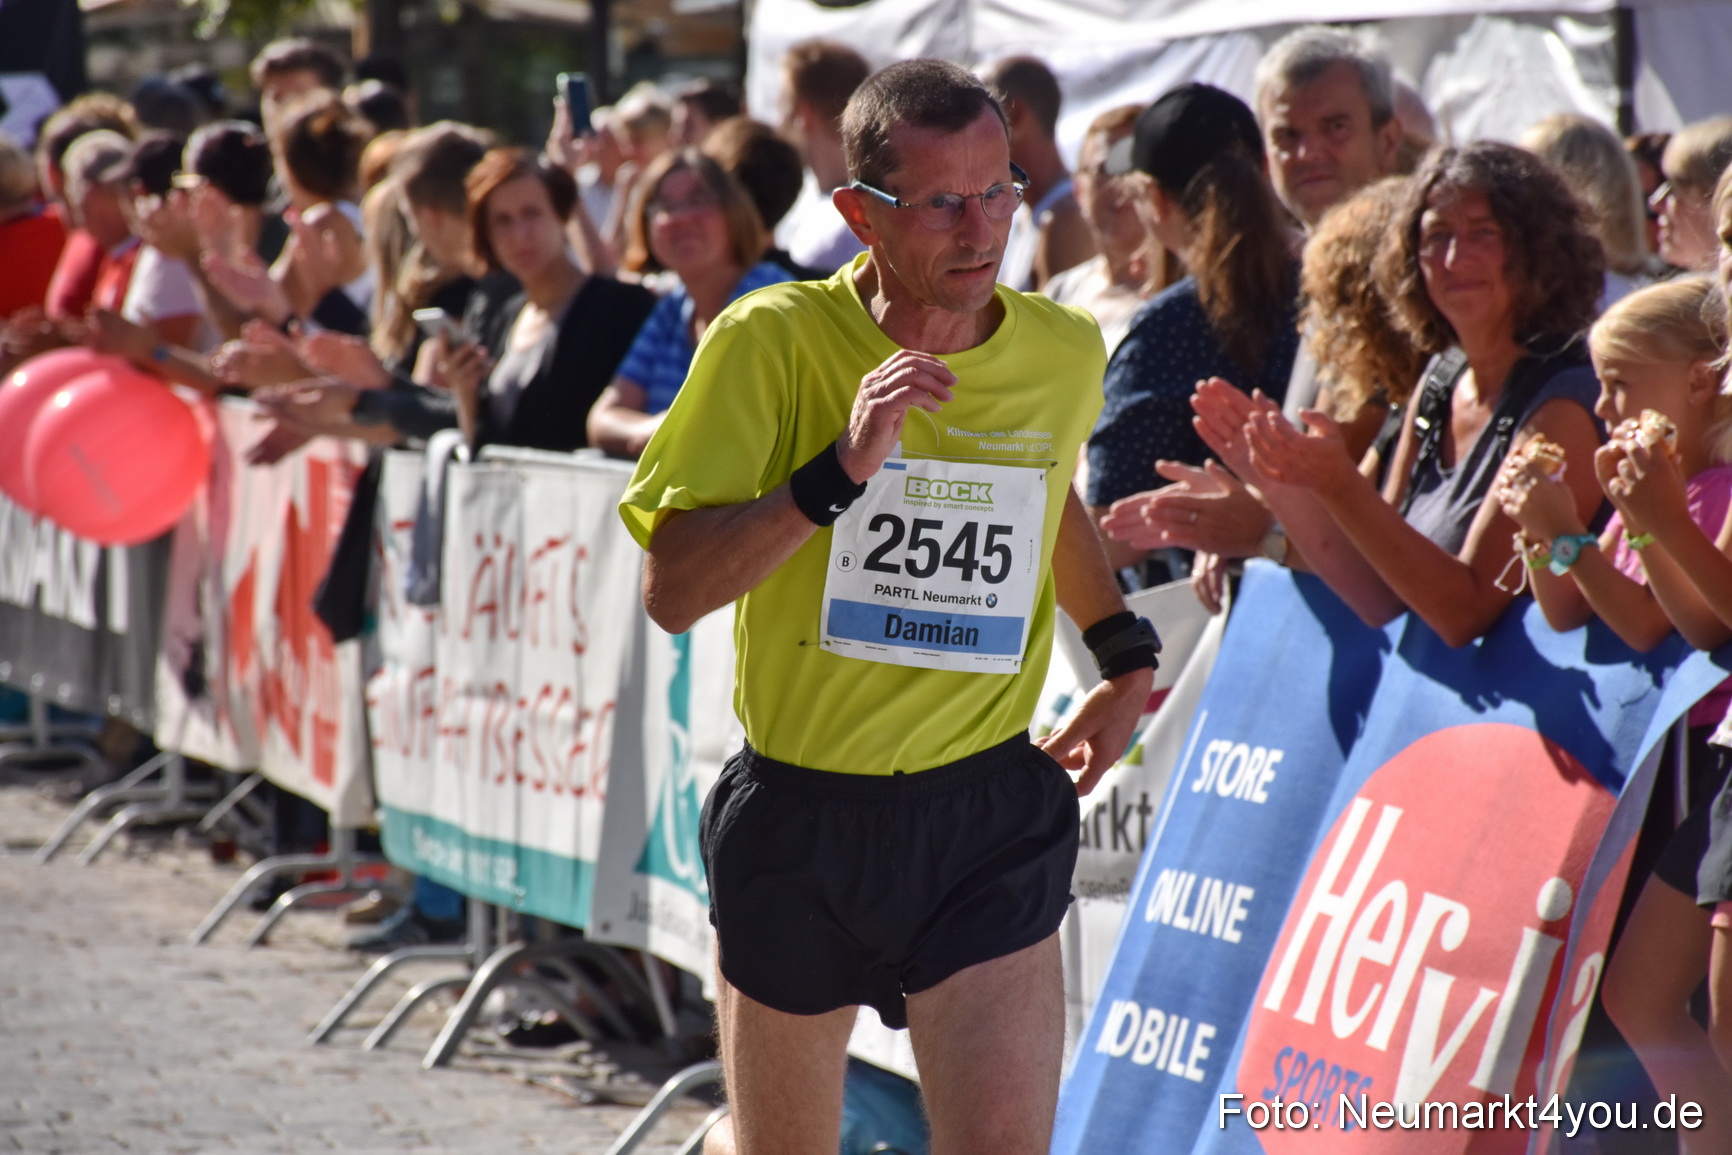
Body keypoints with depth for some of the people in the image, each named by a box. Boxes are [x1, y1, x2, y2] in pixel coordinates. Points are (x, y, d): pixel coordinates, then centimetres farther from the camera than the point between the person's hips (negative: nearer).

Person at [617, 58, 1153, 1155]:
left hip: (990, 819, 2)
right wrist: (843, 469, -26)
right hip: (801, 809, -1)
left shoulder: (1065, 351, 0)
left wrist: (1127, 654, 18)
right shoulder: (772, 341, -12)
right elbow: (673, 590, -17)